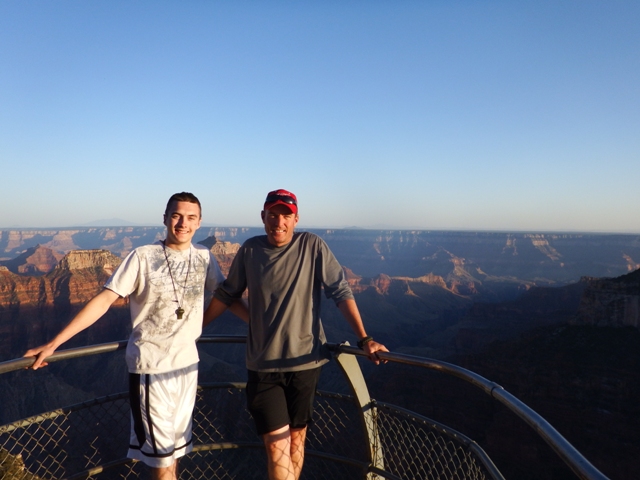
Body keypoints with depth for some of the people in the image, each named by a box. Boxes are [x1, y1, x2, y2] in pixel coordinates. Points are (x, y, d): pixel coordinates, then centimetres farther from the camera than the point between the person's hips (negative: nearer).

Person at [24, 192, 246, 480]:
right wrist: (53, 344, -16)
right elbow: (104, 300, -13)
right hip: (150, 364, -4)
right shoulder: (143, 256, -11)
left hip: (187, 362, 4)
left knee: (177, 445, 18)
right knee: (161, 455, 6)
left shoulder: (204, 257, -1)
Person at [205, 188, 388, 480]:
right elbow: (228, 293, 11)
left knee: (297, 437, 15)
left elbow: (340, 291, -10)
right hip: (262, 364, 1)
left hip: (305, 360, 0)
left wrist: (363, 339, -18)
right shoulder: (250, 250, -1)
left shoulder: (312, 246, -7)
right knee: (276, 444, -3)